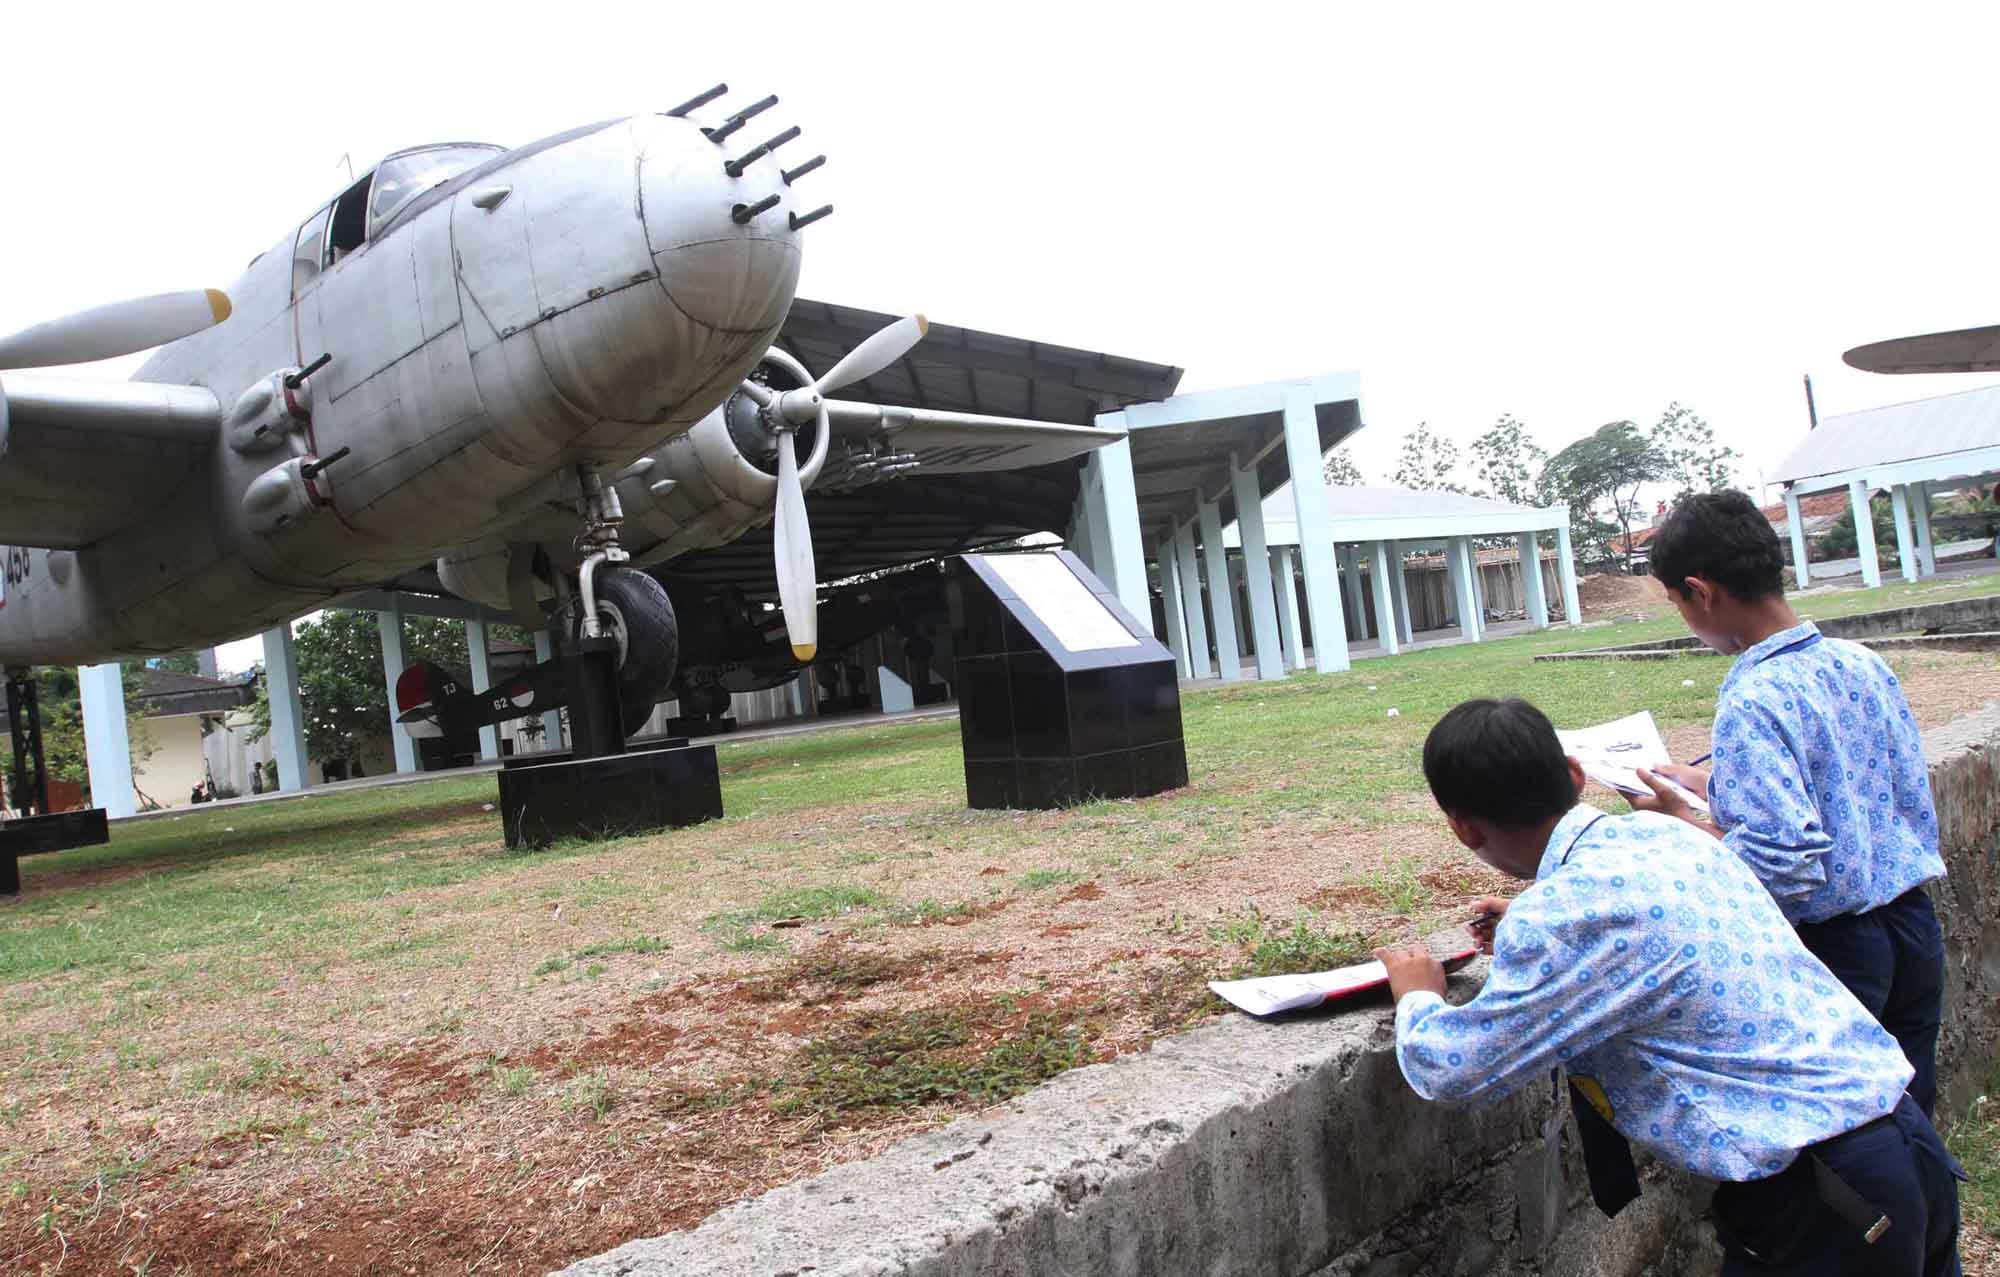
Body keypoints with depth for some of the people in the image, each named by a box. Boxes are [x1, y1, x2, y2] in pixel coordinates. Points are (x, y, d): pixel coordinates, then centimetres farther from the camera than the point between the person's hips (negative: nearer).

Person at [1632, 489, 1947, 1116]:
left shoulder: (1753, 704, -23)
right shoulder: (1863, 663, 1)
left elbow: (1785, 864, -29)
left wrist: (1683, 820, -12)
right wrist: (1714, 785, 16)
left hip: (1833, 948, -7)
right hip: (1916, 926, 7)